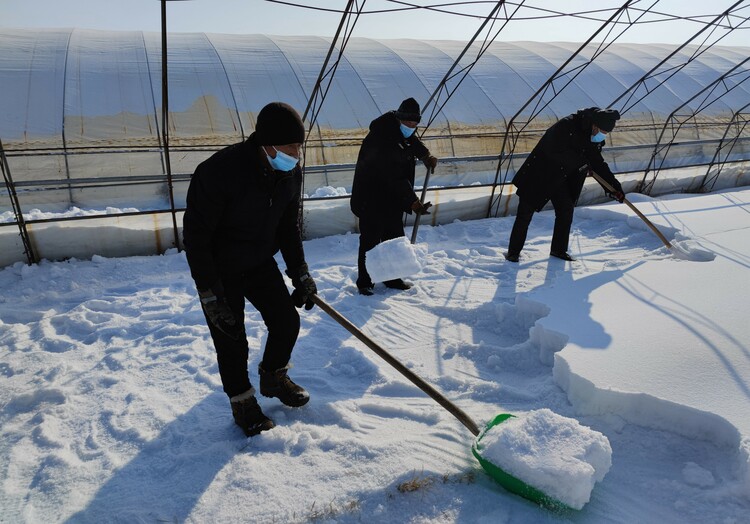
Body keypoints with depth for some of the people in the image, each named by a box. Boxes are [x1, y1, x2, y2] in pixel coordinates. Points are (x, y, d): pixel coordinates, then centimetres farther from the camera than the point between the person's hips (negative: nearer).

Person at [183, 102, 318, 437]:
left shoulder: (291, 174, -10)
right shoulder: (219, 171, -31)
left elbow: (289, 226, 6)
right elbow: (195, 236, -25)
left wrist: (300, 273, 4)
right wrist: (211, 294, -25)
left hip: (261, 262, 6)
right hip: (219, 269, -5)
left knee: (287, 321, 7)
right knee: (231, 342, 1)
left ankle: (273, 379, 34)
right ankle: (242, 402, 27)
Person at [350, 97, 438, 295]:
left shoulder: (402, 132, 0)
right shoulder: (380, 139, -27)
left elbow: (413, 142, 27)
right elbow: (395, 178, -32)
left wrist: (426, 155, 9)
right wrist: (413, 202, -37)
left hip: (393, 198, 9)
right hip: (371, 199, -8)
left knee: (395, 238, 13)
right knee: (371, 241, -5)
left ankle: (393, 278, 26)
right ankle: (364, 282, 8)